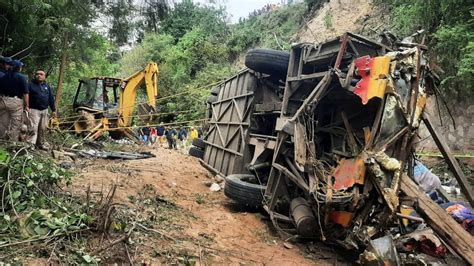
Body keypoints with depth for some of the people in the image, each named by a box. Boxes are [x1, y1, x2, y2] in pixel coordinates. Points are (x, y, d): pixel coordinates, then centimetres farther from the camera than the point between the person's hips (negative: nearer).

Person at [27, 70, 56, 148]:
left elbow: (51, 98, 14)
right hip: (34, 110, -5)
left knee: (43, 128, 11)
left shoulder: (47, 86, 13)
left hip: (45, 110, 5)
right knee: (33, 128, -12)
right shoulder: (30, 84, -2)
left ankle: (40, 143, 22)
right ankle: (31, 144, -10)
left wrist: (53, 110, 11)